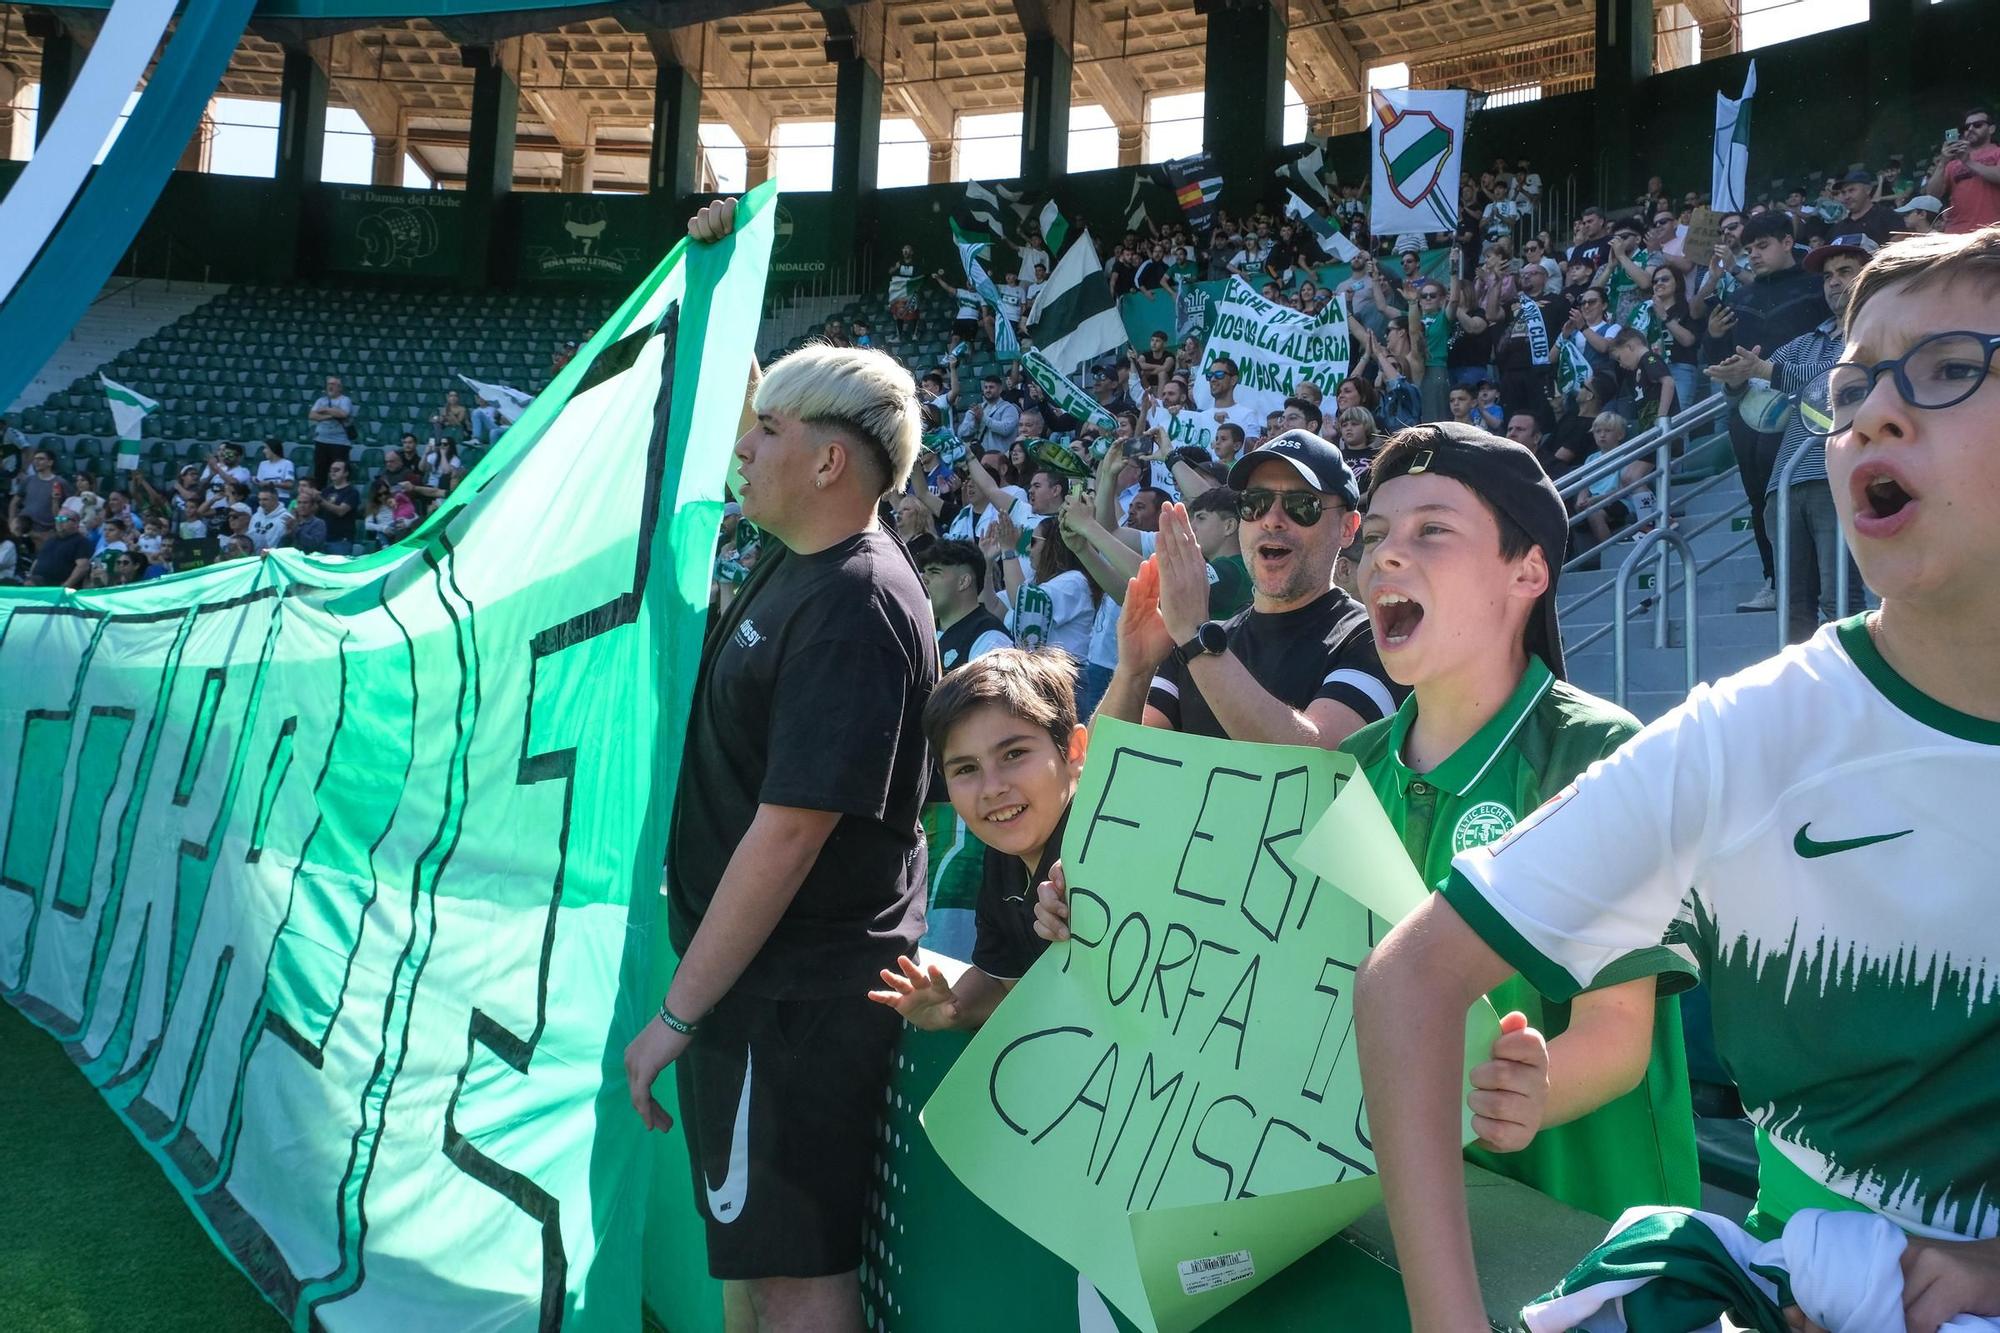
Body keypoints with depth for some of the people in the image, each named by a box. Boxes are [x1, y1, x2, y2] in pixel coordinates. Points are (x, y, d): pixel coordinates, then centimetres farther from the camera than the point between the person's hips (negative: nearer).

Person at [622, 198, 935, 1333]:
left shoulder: (855, 608, -21)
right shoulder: (798, 557, 7)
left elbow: (790, 832, -24)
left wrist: (679, 1013, -19)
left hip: (797, 996, -10)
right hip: (764, 981, 10)